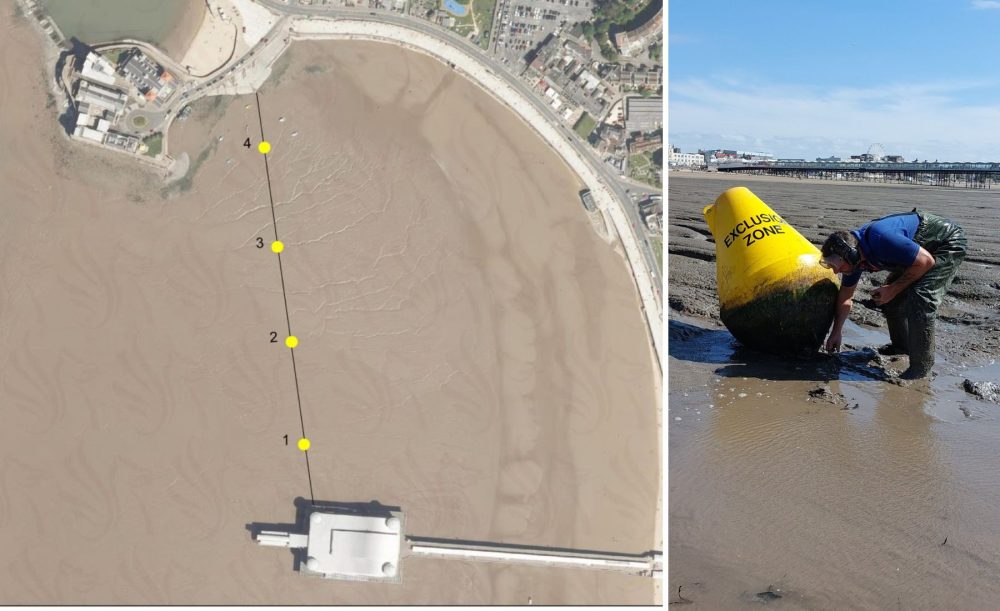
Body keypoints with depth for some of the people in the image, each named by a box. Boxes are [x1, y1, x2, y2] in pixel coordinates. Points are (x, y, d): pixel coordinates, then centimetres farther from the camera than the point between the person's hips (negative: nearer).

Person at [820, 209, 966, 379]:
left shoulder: (881, 239, -39)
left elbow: (926, 261, -29)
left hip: (948, 245, -8)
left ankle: (921, 366, -10)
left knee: (919, 300, -22)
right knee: (890, 298, 7)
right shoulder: (853, 251, -10)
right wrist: (836, 332, 10)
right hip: (916, 247, 9)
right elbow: (845, 297, 4)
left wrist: (894, 289, -22)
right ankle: (901, 345, 30)